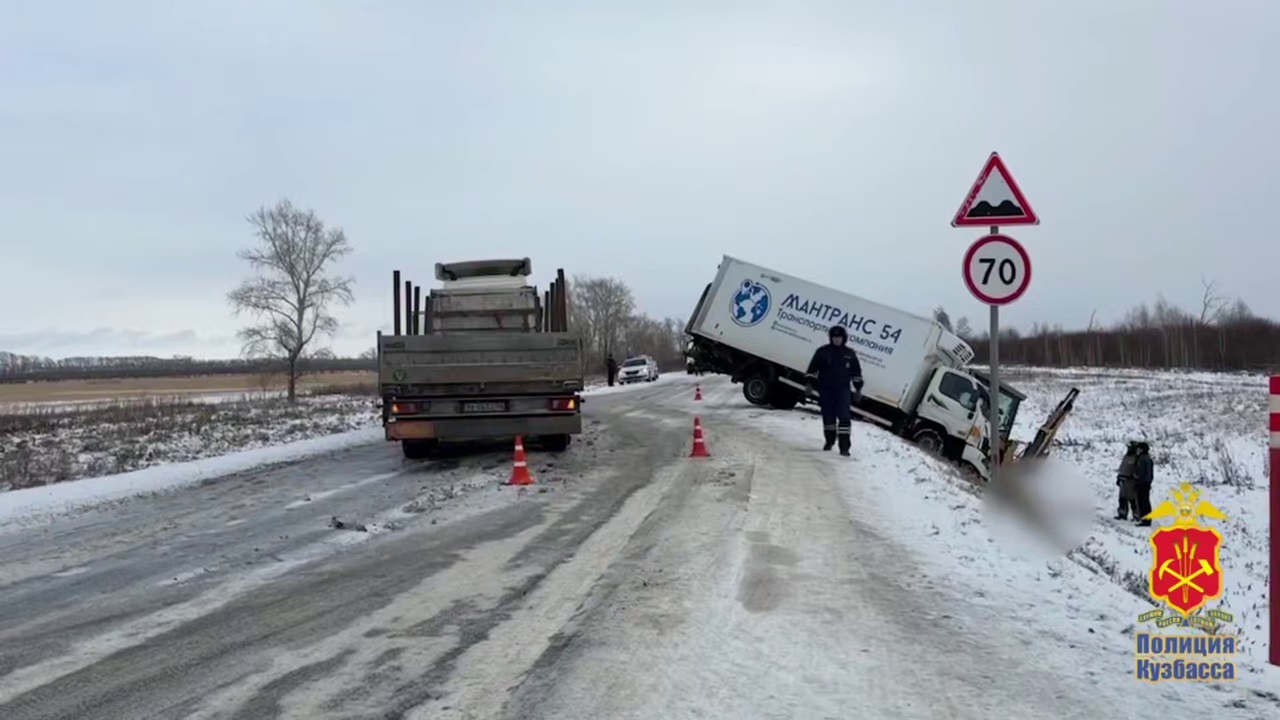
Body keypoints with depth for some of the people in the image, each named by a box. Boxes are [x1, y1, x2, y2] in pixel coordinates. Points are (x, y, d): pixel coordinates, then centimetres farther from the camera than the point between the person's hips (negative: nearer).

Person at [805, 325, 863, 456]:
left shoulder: (849, 354, 6)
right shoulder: (822, 352, 2)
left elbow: (856, 372, 13)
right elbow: (813, 369, 3)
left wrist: (858, 387, 11)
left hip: (843, 390, -1)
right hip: (825, 390, 1)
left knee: (844, 417, -11)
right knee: (828, 416, 9)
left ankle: (844, 446, -14)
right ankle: (829, 441, 28)